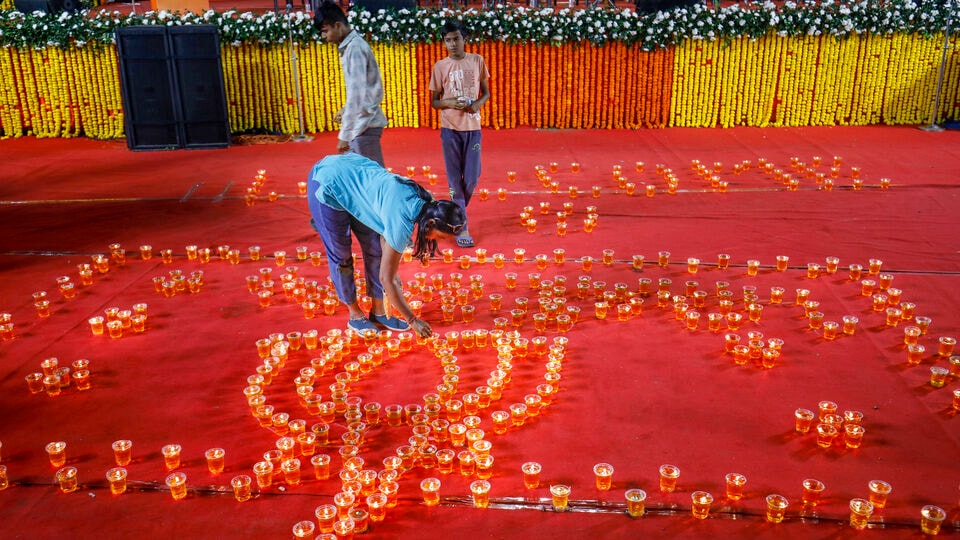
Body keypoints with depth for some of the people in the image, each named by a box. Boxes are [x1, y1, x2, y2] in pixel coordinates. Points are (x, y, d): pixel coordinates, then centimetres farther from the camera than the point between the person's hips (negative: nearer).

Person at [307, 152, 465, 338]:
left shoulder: (421, 203, -11)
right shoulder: (402, 223, -31)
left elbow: (385, 239, 1)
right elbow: (386, 279, -22)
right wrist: (412, 320, -15)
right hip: (328, 185, -8)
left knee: (375, 250, 8)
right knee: (340, 255, 1)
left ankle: (378, 311, 19)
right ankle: (355, 315, 18)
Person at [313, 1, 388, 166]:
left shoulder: (354, 48, -16)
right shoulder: (351, 45, 13)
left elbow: (357, 94, -22)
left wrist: (344, 135, -22)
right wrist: (345, 109, 18)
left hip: (364, 124, -10)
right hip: (361, 122, 10)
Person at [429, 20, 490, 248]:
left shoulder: (477, 61, 4)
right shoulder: (440, 66, 1)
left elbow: (486, 92, 11)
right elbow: (434, 101, 5)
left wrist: (477, 104, -10)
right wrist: (449, 103, -16)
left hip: (473, 126, 1)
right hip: (450, 128, -1)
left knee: (472, 177, 3)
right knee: (455, 178, 0)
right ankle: (461, 227, 5)